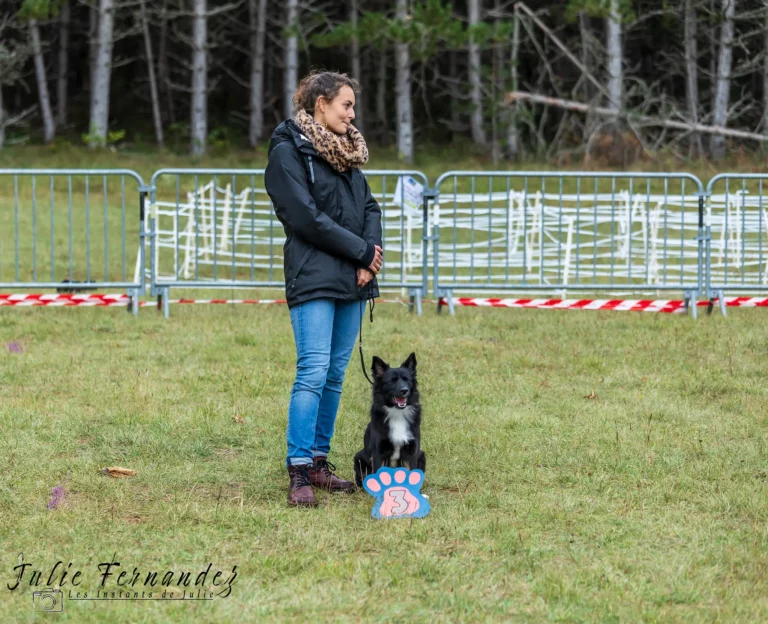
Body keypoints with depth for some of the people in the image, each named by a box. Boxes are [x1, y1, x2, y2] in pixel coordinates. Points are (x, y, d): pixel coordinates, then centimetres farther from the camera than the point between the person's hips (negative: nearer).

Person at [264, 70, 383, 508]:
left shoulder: (347, 150, 17)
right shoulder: (288, 152, -7)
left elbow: (369, 207, 15)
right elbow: (308, 217, -14)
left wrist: (371, 253, -4)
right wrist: (363, 252, -10)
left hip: (352, 280, 8)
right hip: (313, 279, -8)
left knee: (336, 374, 8)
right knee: (314, 372, -13)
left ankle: (319, 460, 15)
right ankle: (299, 472, -13)